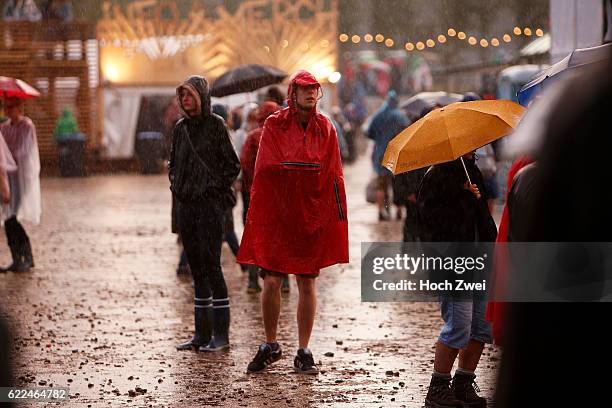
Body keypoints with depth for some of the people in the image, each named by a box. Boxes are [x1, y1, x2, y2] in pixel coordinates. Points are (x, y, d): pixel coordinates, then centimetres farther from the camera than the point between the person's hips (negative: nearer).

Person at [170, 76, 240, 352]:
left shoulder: (216, 125, -5)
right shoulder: (180, 128, 12)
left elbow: (233, 165, -6)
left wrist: (215, 187, -11)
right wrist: (175, 185, 9)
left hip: (209, 204, -6)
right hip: (185, 204, 6)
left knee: (211, 265, -8)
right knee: (196, 268, 8)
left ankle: (221, 335, -3)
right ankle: (202, 334, 12)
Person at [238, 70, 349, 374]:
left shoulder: (325, 129, 8)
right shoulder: (274, 126, 2)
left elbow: (332, 176, 7)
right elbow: (266, 170, -4)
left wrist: (336, 219, 2)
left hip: (312, 217, 2)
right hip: (276, 216, -1)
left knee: (307, 284, 3)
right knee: (271, 281, -1)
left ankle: (304, 352, 10)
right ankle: (270, 346, 16)